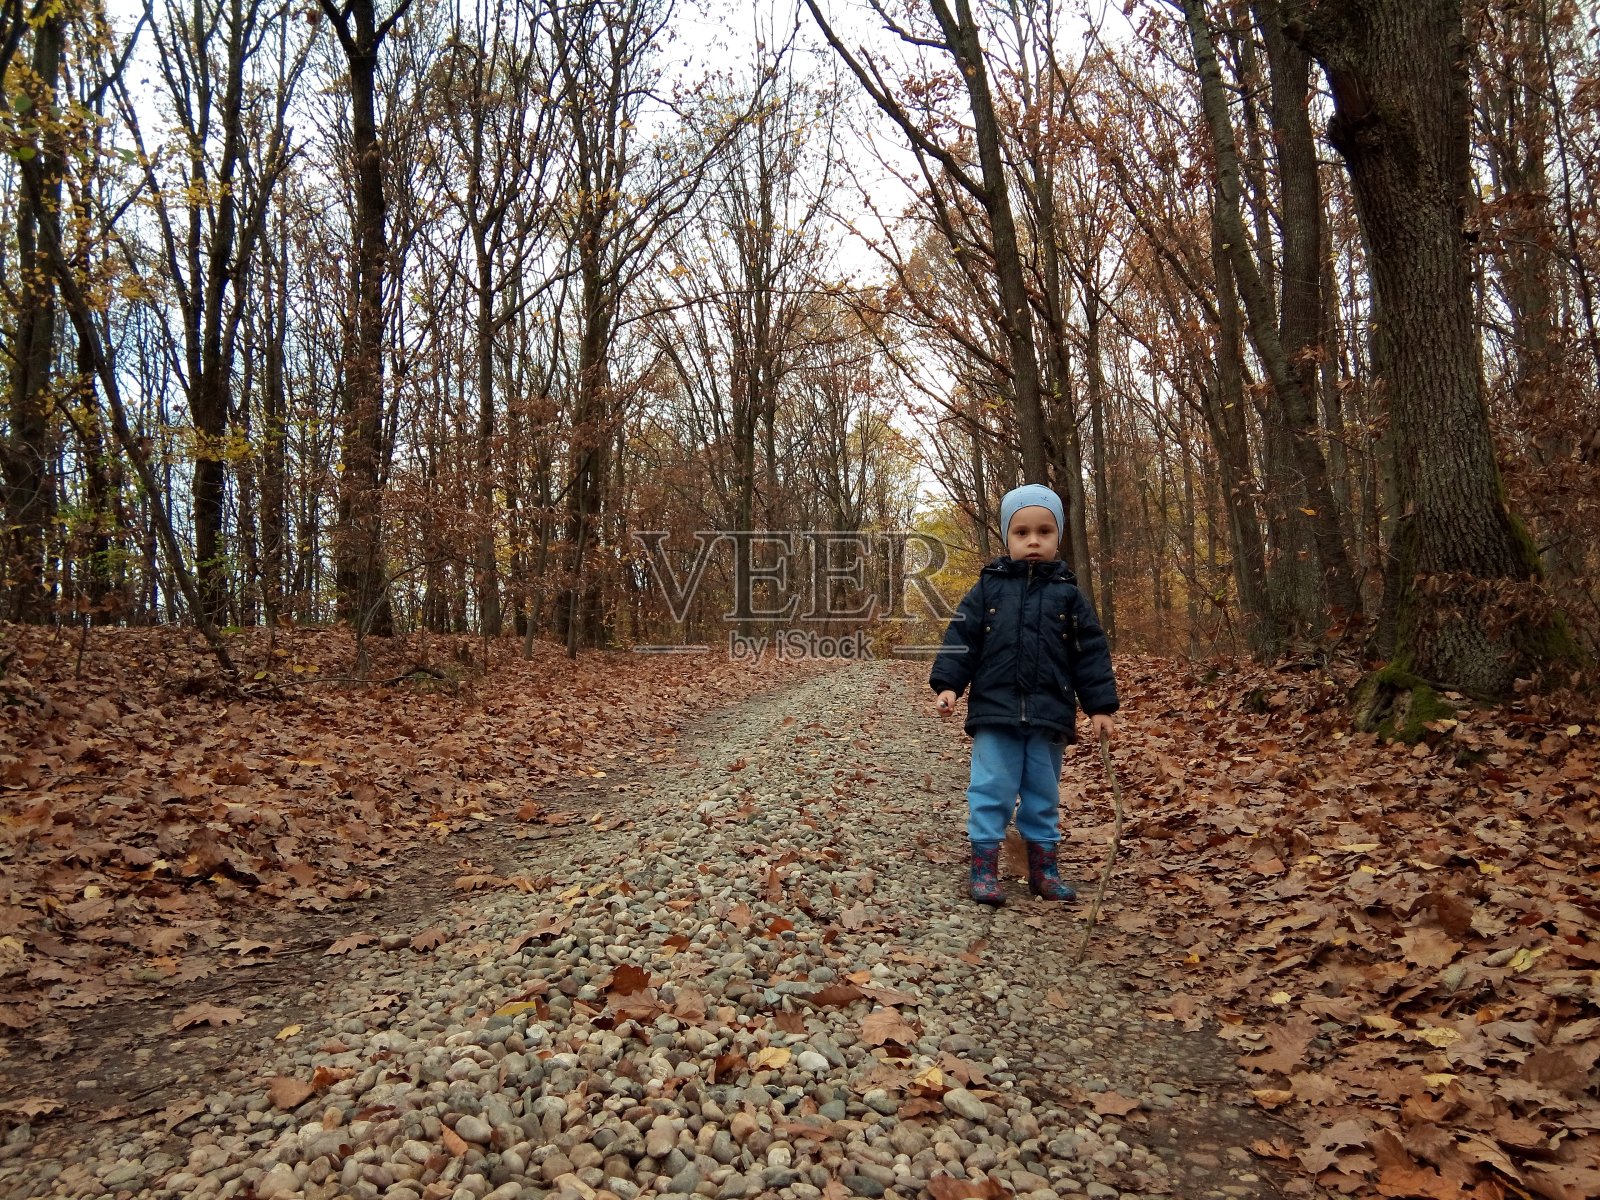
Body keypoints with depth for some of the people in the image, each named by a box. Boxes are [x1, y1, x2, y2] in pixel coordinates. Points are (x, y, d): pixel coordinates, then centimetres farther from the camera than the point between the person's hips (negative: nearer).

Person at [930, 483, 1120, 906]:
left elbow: (1091, 653, 4)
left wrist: (1101, 706, 1)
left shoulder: (1068, 594, 4)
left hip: (1049, 715, 2)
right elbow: (961, 639, 1)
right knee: (991, 791, 1)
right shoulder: (987, 589, 2)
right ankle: (984, 867, 11)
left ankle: (1043, 867, 26)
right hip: (995, 713, -1)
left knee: (1044, 795, 13)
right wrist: (947, 684, -10)